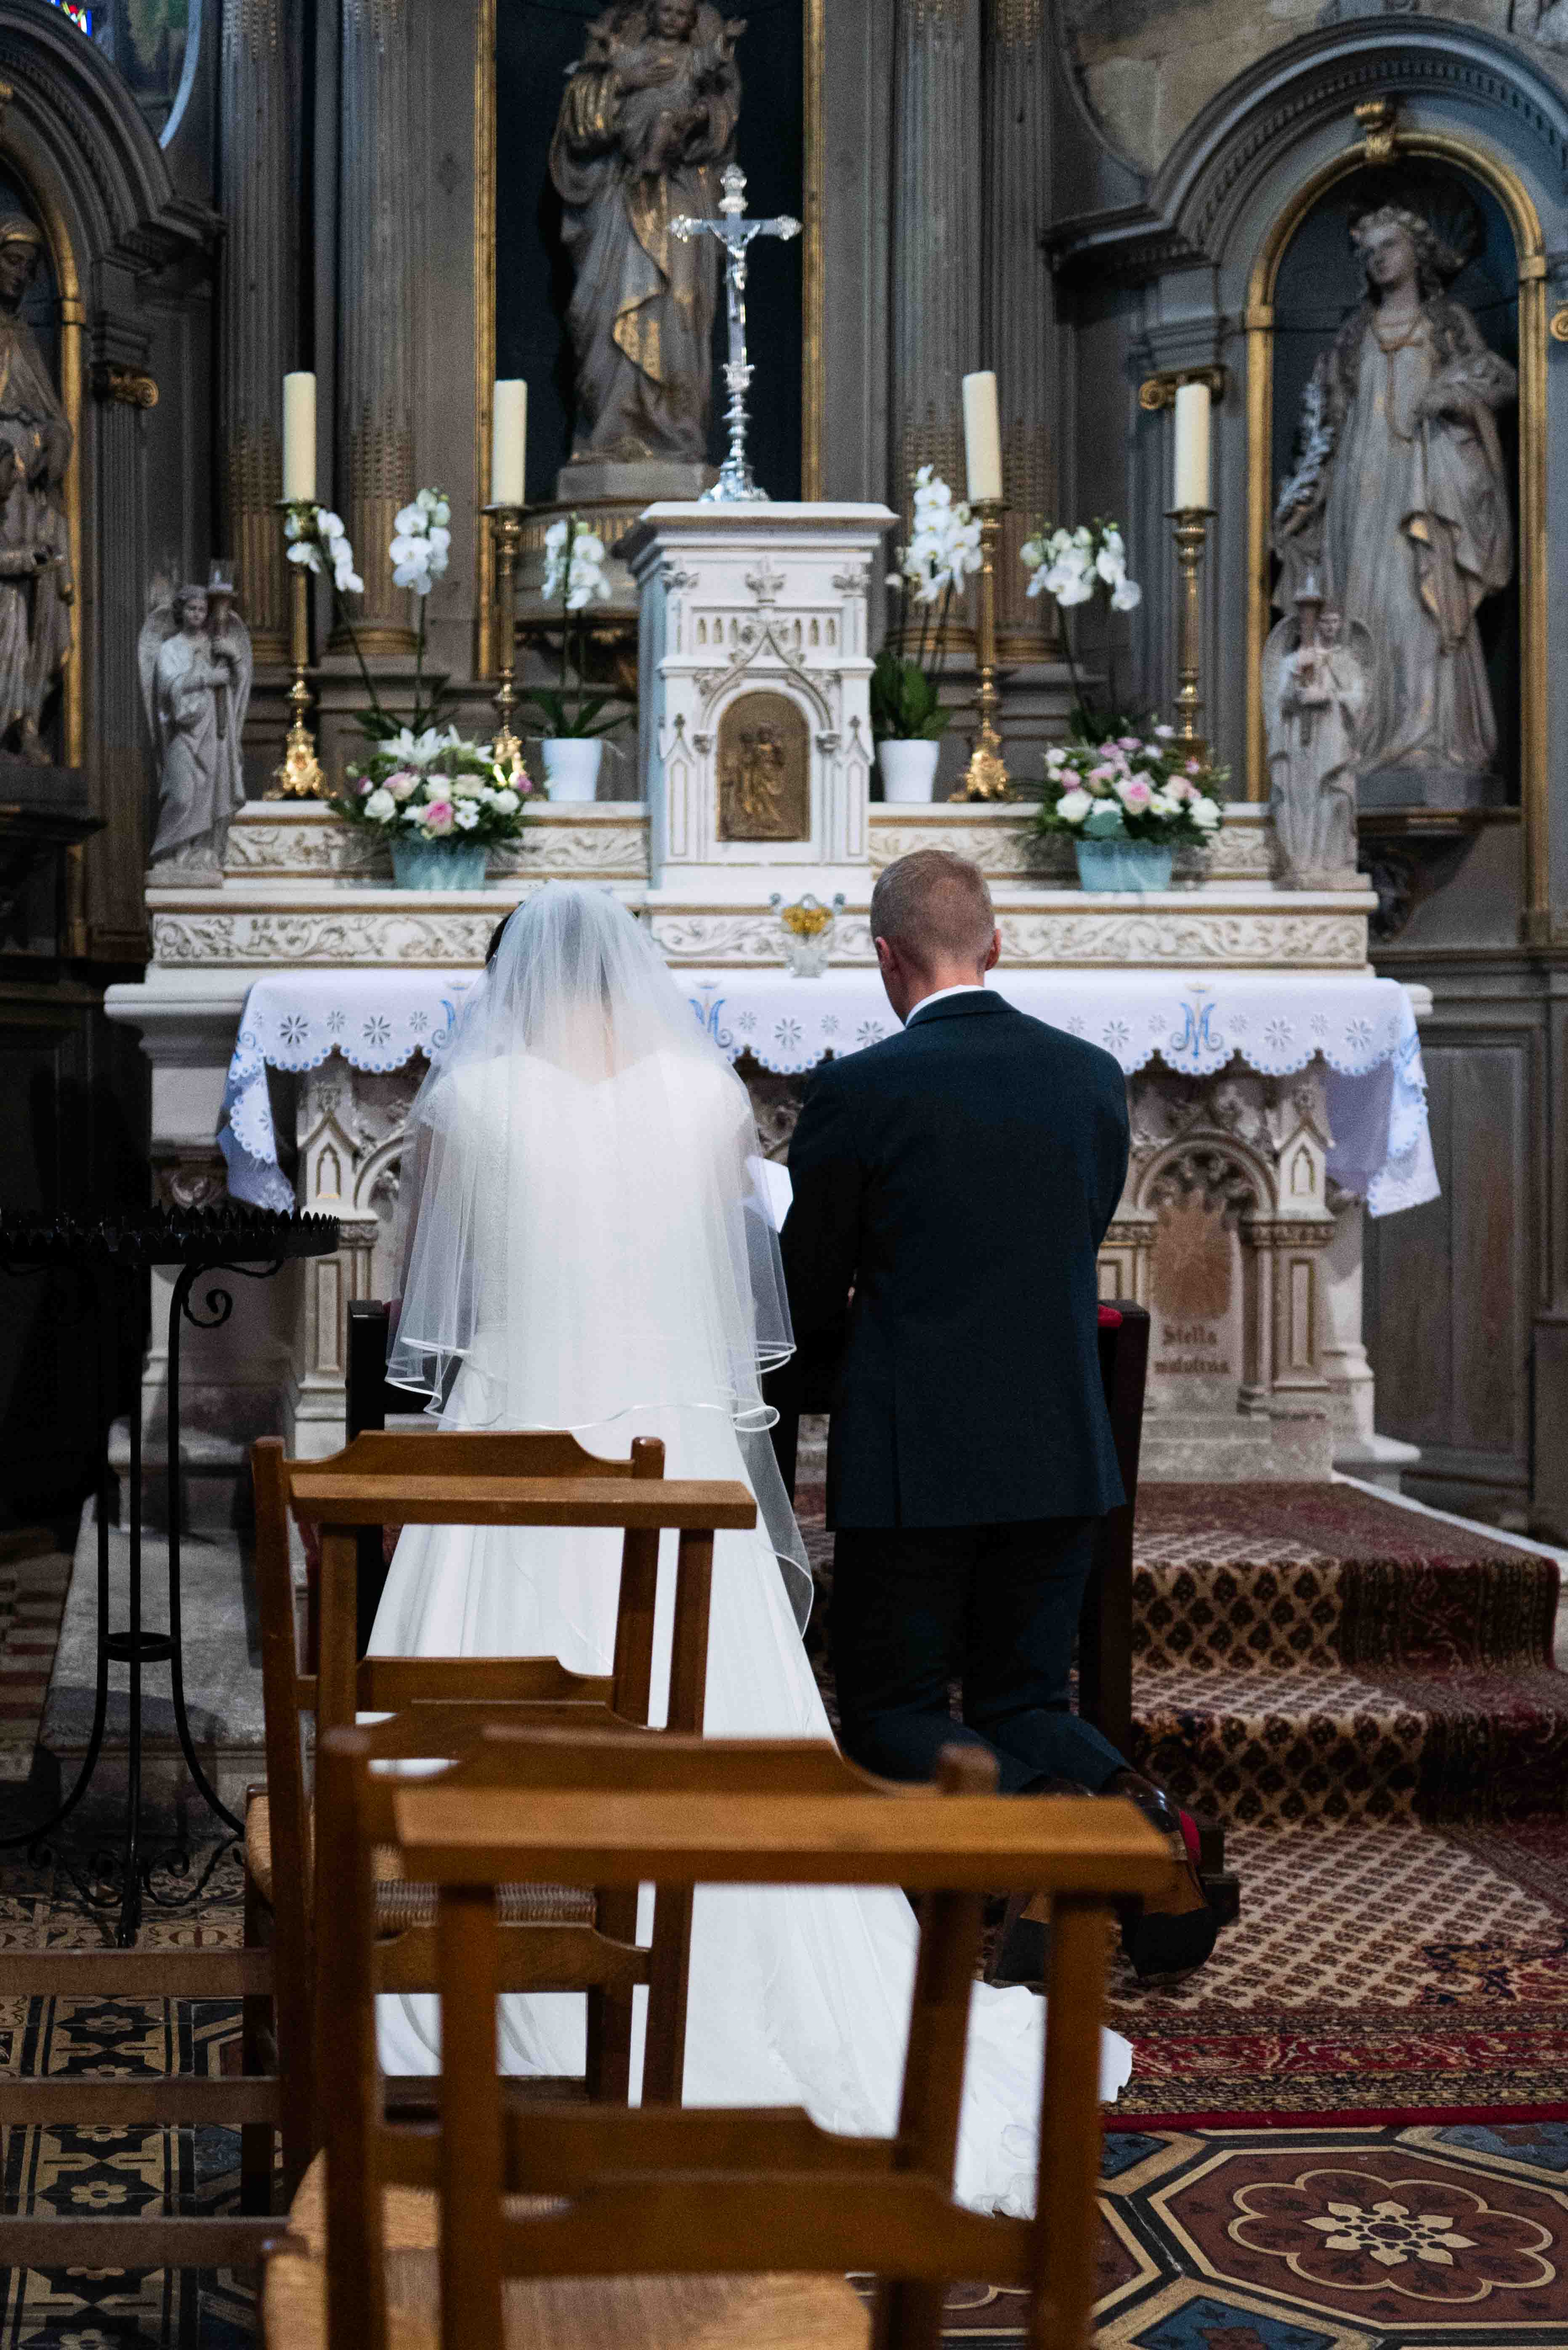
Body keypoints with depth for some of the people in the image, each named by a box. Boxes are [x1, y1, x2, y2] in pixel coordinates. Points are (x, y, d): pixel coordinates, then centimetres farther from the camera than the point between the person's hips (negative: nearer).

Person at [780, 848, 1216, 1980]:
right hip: (1064, 1452, 5)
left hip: (913, 1458, -5)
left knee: (894, 1716, 9)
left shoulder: (858, 1090, -11)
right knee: (1026, 1700, 18)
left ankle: (1032, 1817, -20)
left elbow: (809, 1302, 0)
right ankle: (1135, 1810, -12)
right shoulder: (1096, 1076, 4)